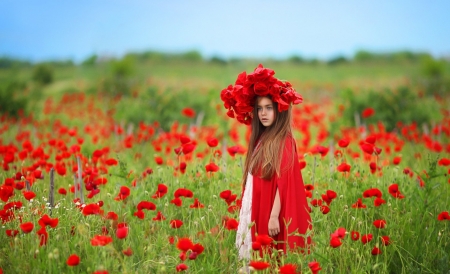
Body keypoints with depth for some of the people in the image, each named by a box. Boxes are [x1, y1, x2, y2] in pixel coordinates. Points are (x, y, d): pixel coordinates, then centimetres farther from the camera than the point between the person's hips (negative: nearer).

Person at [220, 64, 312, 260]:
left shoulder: (283, 142, -11)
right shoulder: (261, 139, 12)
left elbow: (284, 183, -16)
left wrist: (274, 216, -20)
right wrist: (246, 213, 13)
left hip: (269, 211, -8)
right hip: (254, 211, 8)